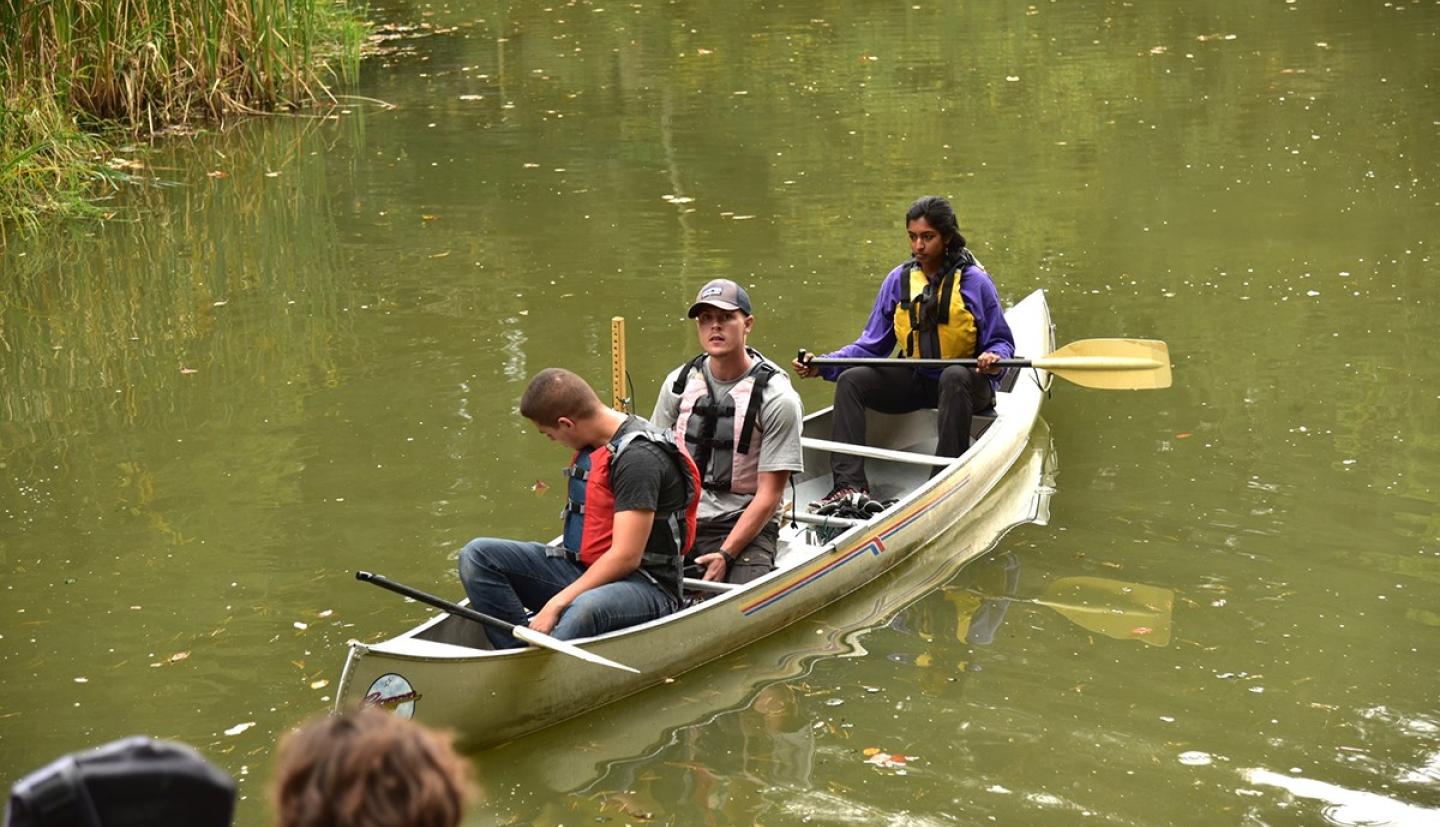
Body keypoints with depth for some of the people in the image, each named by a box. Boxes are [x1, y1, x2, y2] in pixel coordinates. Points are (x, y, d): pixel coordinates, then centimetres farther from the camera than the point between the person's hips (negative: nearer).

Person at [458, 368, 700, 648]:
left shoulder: (639, 456, -18)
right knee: (477, 555, -6)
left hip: (645, 587, -9)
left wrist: (556, 604, -24)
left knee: (585, 610, -43)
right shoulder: (592, 446, 11)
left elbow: (626, 557, -23)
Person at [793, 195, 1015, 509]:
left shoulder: (974, 281, -8)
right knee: (851, 380, -17)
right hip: (914, 382, 4)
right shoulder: (898, 280, 3)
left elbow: (1001, 342, -4)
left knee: (954, 377, -38)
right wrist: (823, 366, -8)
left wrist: (994, 358, -29)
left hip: (966, 382, -4)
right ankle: (850, 486, -28)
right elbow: (872, 345, 5)